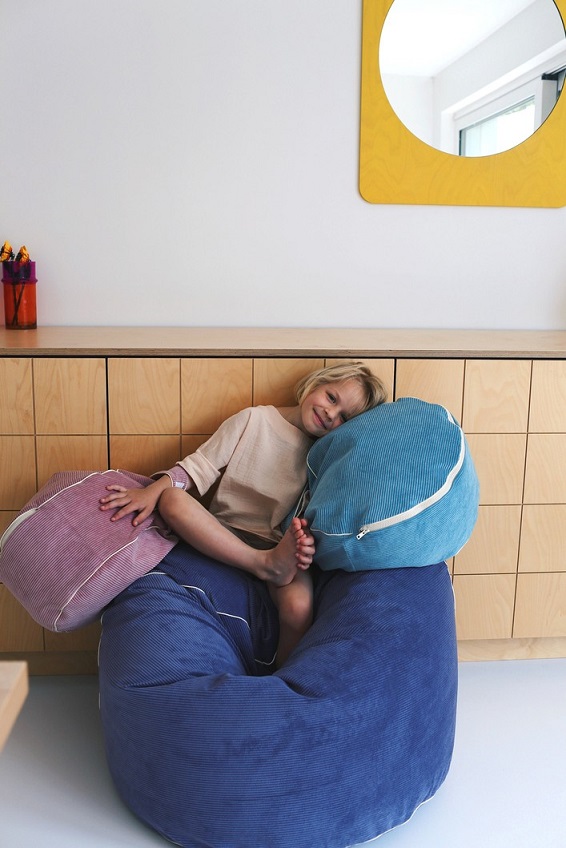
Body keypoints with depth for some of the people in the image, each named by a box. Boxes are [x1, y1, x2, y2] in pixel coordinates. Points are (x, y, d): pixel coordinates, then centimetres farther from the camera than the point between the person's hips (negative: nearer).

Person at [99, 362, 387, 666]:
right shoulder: (253, 420, 3)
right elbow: (200, 467, 0)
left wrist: (304, 538, -21)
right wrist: (154, 490, -15)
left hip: (278, 546, 0)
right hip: (219, 533, 1)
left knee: (299, 607, -33)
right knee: (172, 499, -29)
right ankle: (267, 566, -29)